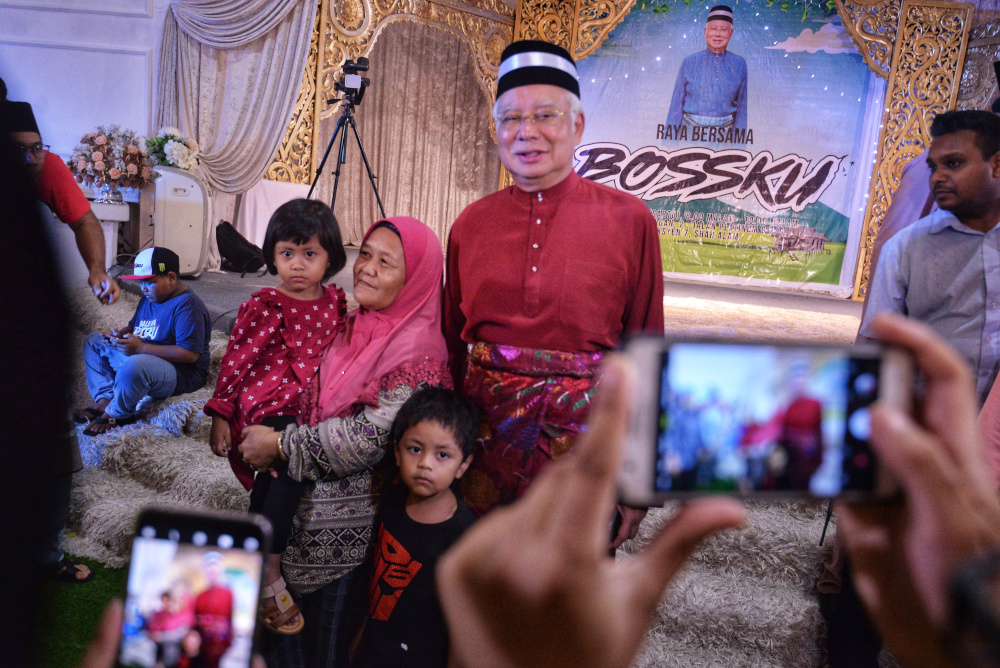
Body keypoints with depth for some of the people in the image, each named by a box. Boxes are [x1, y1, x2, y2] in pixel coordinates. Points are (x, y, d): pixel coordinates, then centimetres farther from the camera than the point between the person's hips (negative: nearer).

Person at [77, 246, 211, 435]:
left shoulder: (187, 306, -20)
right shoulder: (149, 298, 13)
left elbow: (191, 354, -28)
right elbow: (134, 327, 27)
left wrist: (141, 348, -28)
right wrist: (120, 334, 1)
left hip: (181, 375, -11)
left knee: (134, 365, -40)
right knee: (94, 341, 16)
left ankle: (115, 415, -10)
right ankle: (104, 400, -2)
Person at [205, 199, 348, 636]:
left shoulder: (335, 300, 10)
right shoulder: (265, 306, -5)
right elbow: (237, 361, -2)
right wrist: (220, 415, -2)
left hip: (312, 408, 6)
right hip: (268, 406, -6)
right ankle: (269, 579, -19)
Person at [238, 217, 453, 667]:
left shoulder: (416, 351, -20)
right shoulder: (353, 326, 5)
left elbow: (372, 436, -25)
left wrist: (280, 447, -18)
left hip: (347, 522, -7)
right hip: (300, 500, 7)